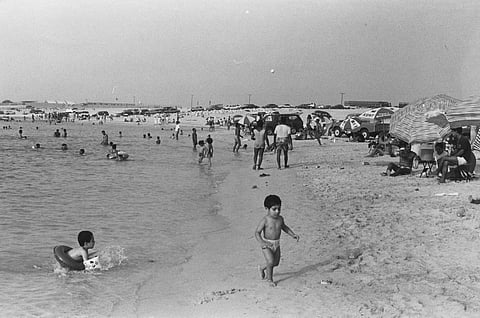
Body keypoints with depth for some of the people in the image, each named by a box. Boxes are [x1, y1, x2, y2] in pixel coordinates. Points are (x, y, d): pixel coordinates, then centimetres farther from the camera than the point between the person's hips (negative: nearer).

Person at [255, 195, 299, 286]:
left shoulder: (280, 218, -1)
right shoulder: (265, 220, -19)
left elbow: (284, 227, 20)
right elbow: (257, 232, -19)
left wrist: (293, 235, 16)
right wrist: (262, 242, -35)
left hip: (276, 244, 6)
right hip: (267, 245, -6)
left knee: (276, 262, 13)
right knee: (270, 261, -16)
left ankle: (262, 268, 41)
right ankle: (269, 279, 8)